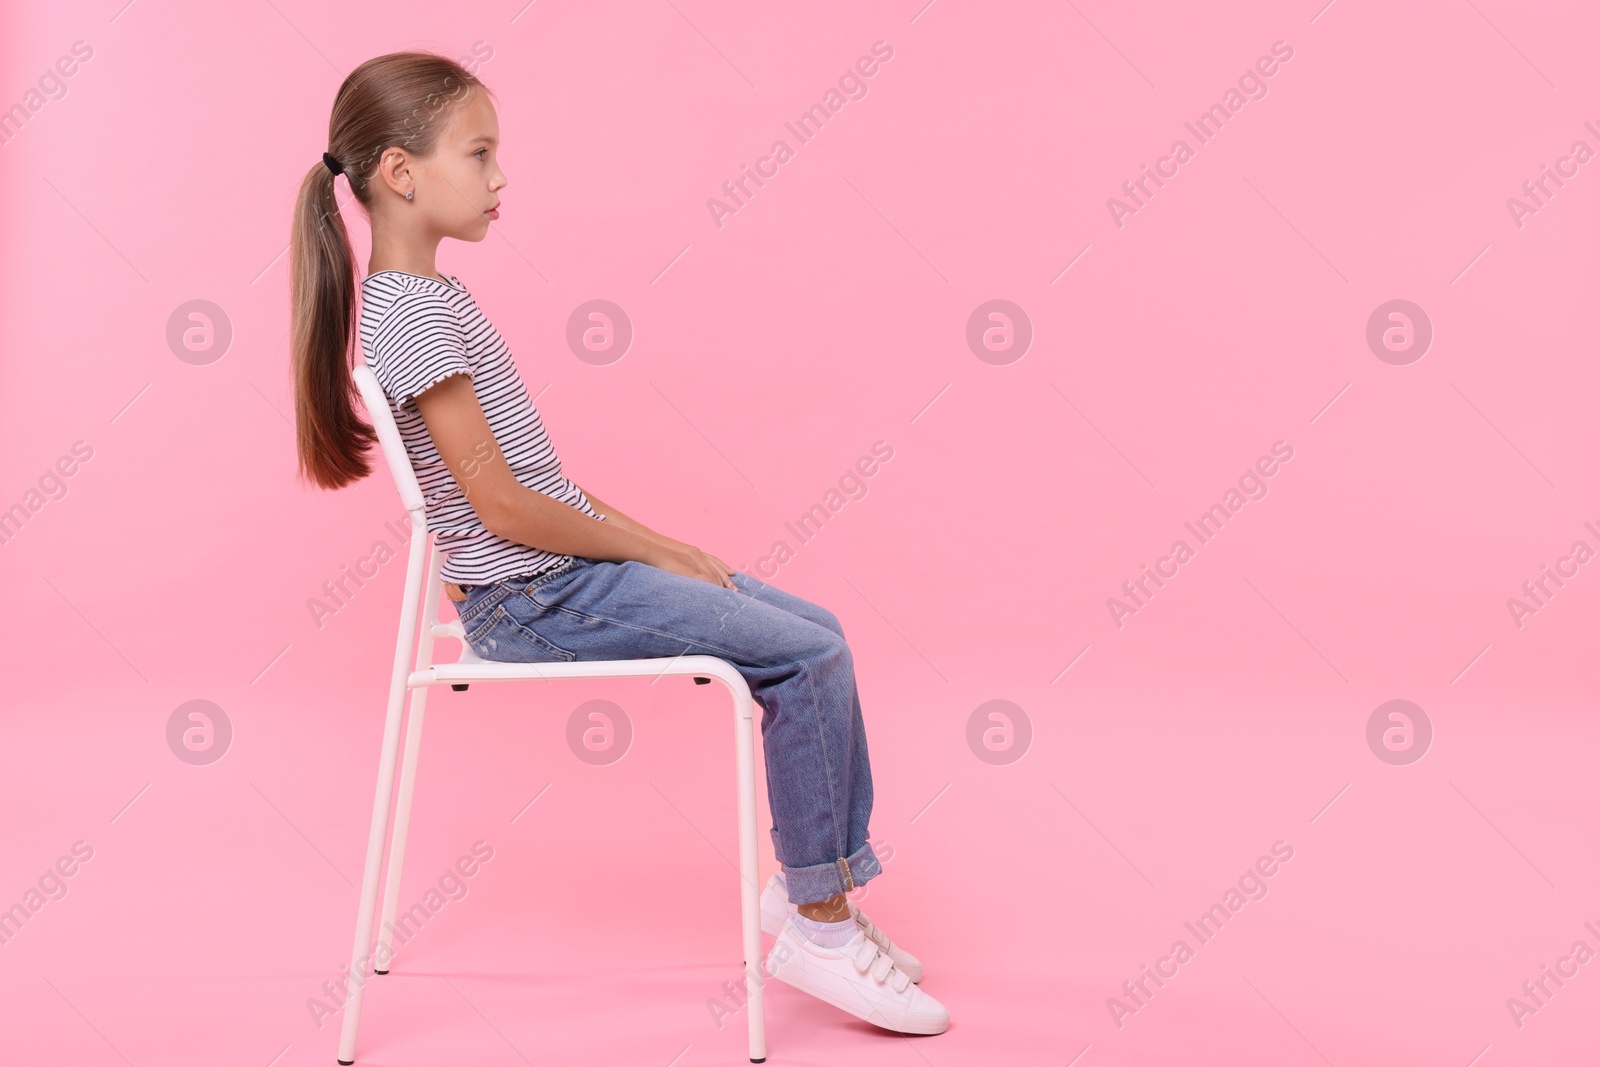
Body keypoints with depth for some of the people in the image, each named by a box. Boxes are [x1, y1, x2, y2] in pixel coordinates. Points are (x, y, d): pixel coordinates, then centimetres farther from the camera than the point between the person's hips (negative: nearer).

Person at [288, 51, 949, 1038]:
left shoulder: (434, 297, 14)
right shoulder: (412, 310, -17)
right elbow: (502, 504, -20)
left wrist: (654, 542, 8)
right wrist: (650, 549, -10)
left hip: (561, 569, 10)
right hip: (531, 599, -10)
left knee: (816, 629, 6)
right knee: (808, 656, -14)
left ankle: (812, 884, 12)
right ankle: (820, 929, -3)